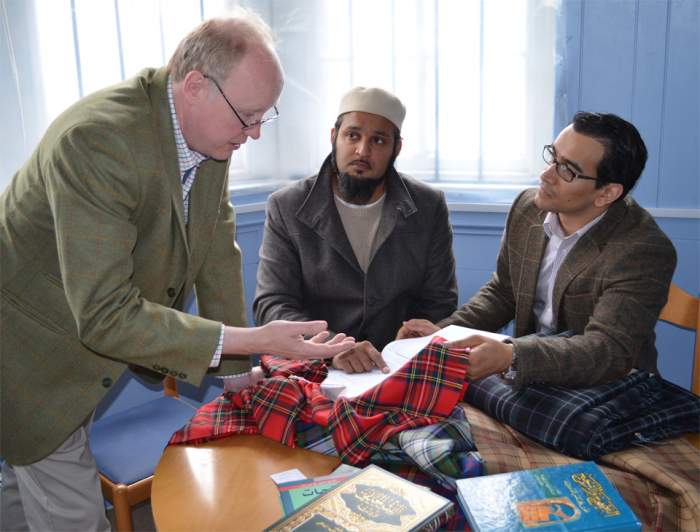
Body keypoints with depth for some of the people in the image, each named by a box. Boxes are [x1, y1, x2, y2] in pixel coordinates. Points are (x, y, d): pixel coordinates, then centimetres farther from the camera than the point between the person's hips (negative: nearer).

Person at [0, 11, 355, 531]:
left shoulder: (209, 130, -9)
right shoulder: (96, 139, -34)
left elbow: (217, 251, -2)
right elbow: (105, 315, -35)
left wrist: (237, 369, -1)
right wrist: (252, 340, -36)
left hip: (95, 332, 7)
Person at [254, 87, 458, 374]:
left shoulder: (429, 207, 2)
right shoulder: (286, 208, -2)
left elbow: (438, 304, 5)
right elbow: (272, 304, -6)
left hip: (400, 369, 1)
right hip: (315, 369, -1)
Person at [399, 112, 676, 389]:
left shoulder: (645, 251, -21)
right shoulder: (527, 207, -2)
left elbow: (609, 351, -30)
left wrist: (509, 357, -45)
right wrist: (444, 331, -7)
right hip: (532, 378, 5)